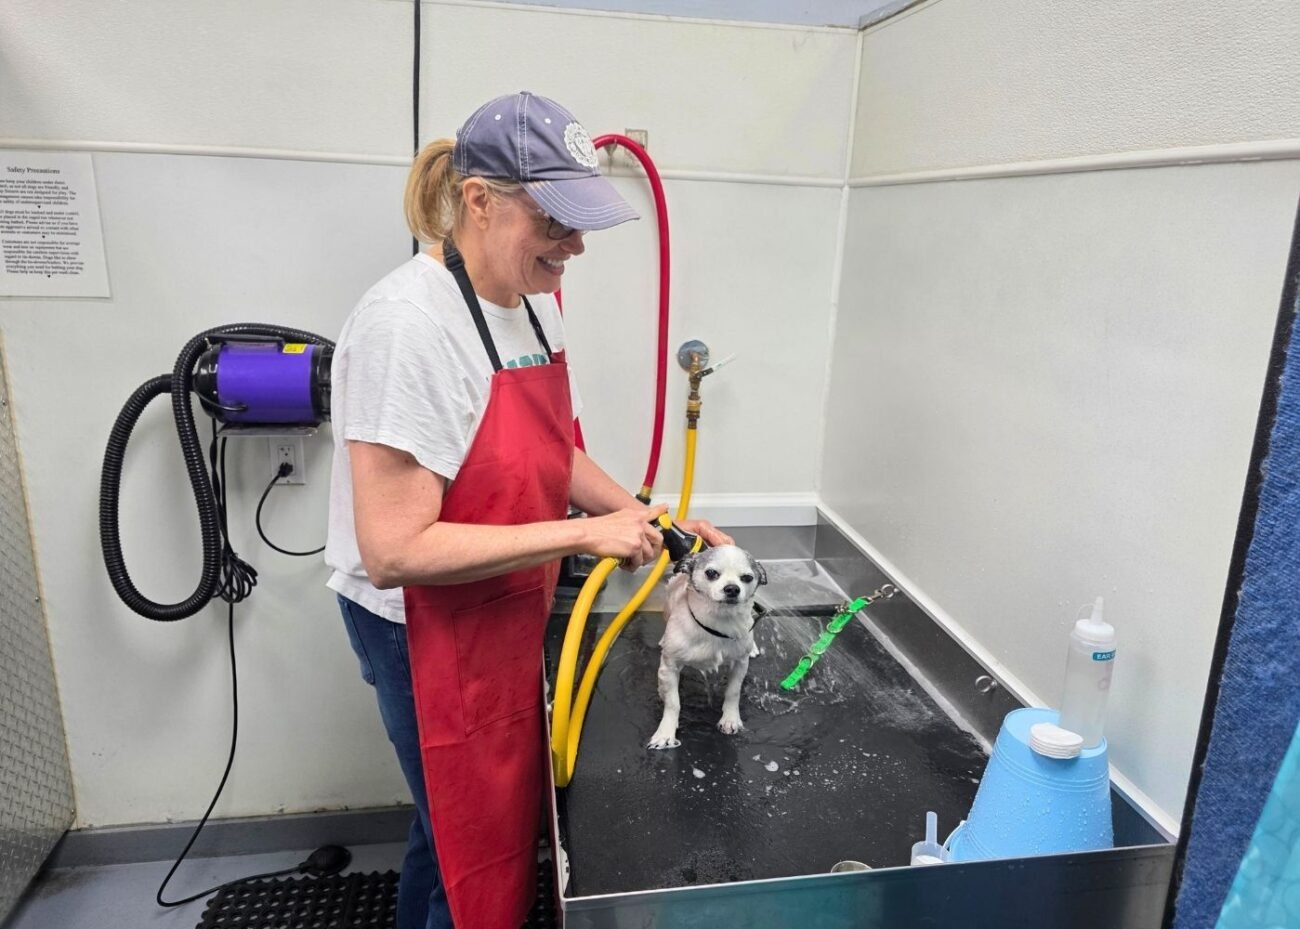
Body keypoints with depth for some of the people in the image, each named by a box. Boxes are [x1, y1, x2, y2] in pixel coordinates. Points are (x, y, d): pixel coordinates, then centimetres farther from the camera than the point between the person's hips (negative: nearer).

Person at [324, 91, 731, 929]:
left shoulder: (536, 303, 0)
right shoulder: (407, 324, -26)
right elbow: (393, 552, -27)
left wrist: (646, 520, -2)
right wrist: (582, 535, -27)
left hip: (510, 615, 8)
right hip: (431, 633, -7)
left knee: (462, 828, 26)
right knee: (481, 857, 12)